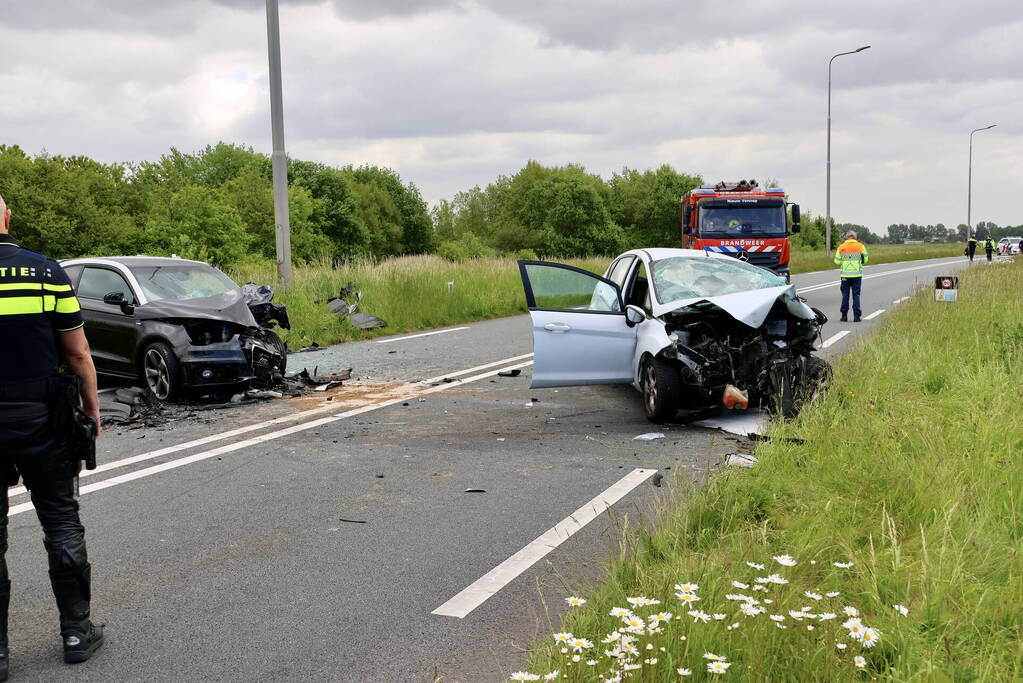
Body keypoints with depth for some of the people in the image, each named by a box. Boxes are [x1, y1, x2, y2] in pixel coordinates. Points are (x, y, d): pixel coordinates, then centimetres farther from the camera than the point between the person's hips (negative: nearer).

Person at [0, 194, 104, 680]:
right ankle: (77, 631, 20)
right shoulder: (46, 271, -5)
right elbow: (78, 353, -2)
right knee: (61, 522, 13)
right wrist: (91, 405, 11)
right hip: (42, 420, 1)